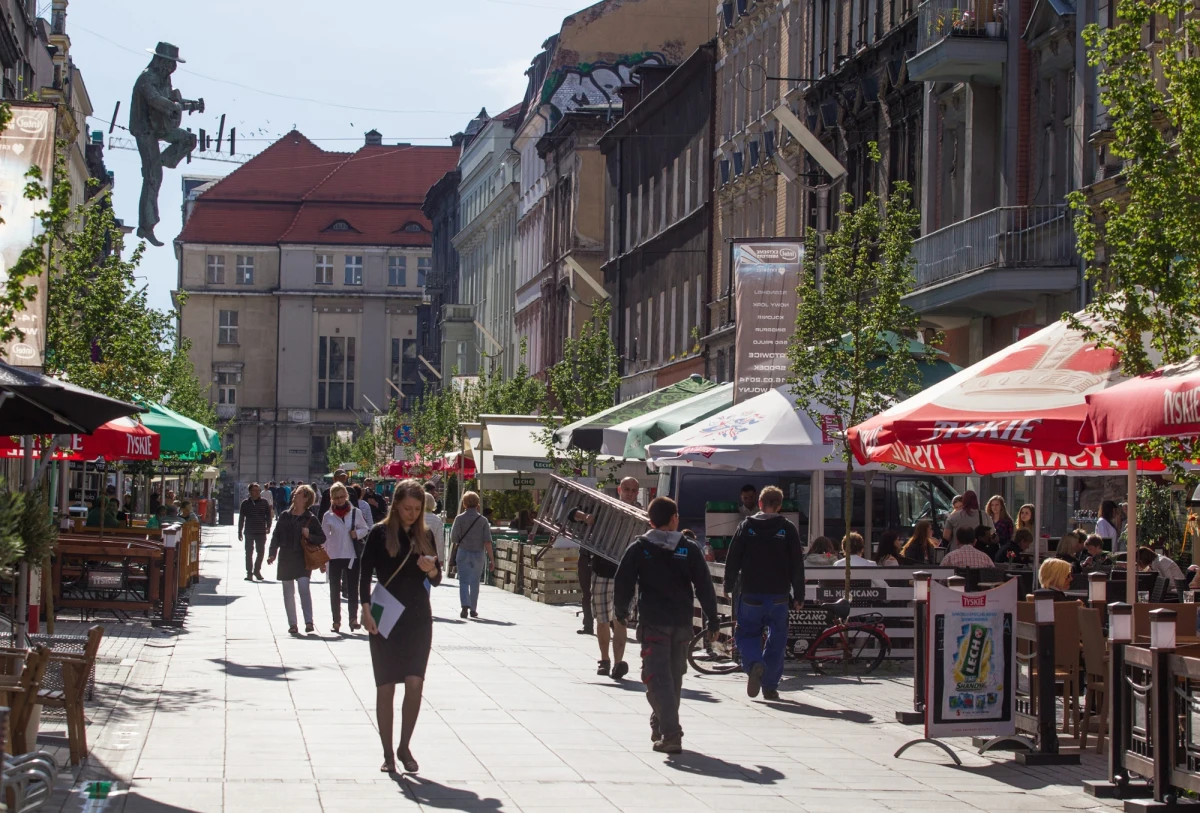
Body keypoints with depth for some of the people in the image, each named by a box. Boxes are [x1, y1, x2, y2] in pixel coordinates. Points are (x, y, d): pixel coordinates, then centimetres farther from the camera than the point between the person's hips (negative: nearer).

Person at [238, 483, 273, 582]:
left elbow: (268, 515, 8)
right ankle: (249, 572, 6)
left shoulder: (264, 502, 3)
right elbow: (241, 518, 6)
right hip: (249, 532, -1)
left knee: (261, 551, 4)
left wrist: (268, 526, -3)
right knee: (249, 552, 1)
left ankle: (257, 570, 22)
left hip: (261, 532, 1)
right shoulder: (245, 503, 2)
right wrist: (240, 532, 5)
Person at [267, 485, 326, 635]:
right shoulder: (284, 516, 8)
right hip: (286, 559, 4)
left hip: (303, 560, -4)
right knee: (288, 592, 5)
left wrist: (309, 536, -17)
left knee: (304, 588, -18)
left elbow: (322, 538, 1)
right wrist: (272, 554, 0)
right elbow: (276, 536, 10)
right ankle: (292, 624, 11)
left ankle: (309, 622, -19)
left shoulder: (311, 519, -2)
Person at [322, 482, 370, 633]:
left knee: (353, 588, -3)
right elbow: (324, 538, 4)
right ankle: (336, 621, 10)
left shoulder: (356, 512, 0)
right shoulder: (328, 516, 1)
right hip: (334, 557, 1)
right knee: (334, 590, 5)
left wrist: (357, 533, -13)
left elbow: (365, 529, 10)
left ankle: (353, 618, -2)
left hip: (353, 556, -1)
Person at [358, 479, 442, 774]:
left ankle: (405, 747, 5)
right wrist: (366, 610, -15)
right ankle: (387, 753, 9)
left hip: (419, 618, 2)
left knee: (415, 683, -9)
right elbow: (365, 573, -4)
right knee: (385, 687, 1)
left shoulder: (425, 535, 8)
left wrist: (432, 570, -11)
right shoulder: (380, 534, -2)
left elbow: (437, 580, 12)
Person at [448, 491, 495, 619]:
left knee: (463, 581, 2)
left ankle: (465, 605, -19)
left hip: (463, 553, -1)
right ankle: (473, 610, 18)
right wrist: (491, 558, -4)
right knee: (475, 582, 13)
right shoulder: (483, 520, -4)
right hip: (478, 554, 1)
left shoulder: (459, 519, -6)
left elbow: (454, 538, -6)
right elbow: (487, 541, -7)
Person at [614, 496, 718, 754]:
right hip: (682, 623, 3)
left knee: (658, 677, -5)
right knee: (674, 677, 18)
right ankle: (661, 726, 32)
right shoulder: (689, 550, 2)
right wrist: (712, 618, 10)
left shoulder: (638, 549, -2)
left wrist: (621, 610, 17)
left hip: (652, 623, -3)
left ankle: (670, 735, -18)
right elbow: (704, 587, 1)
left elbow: (624, 584, -1)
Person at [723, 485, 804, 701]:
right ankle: (770, 686, 8)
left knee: (747, 633, 11)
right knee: (776, 638, 9)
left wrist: (728, 586, 13)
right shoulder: (788, 529, 0)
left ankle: (754, 664, -18)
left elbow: (732, 560, 1)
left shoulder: (746, 526, 1)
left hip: (750, 594, 0)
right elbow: (797, 565, 0)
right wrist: (798, 595, 6)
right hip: (779, 595, 0)